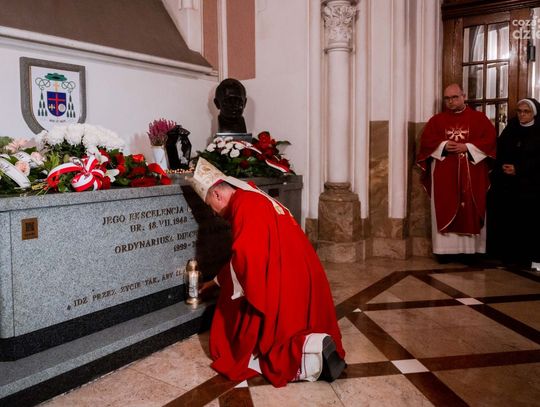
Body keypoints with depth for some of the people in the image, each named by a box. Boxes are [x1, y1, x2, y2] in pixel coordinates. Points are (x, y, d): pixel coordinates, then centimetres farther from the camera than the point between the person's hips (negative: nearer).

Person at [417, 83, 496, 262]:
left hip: (471, 175, -1)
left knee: (470, 211, 0)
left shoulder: (479, 118, 7)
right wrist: (443, 146, -14)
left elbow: (490, 139, -2)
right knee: (444, 211, 0)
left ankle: (468, 249, 6)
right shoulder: (437, 120, 10)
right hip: (444, 175, 1)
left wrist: (467, 147, -14)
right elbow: (426, 140, 2)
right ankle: (445, 249, 5)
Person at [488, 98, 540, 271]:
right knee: (507, 219, 0)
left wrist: (518, 169, -14)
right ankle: (509, 255, 8)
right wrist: (502, 166, -6)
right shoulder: (510, 129, 14)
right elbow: (498, 151, 10)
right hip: (507, 183, 3)